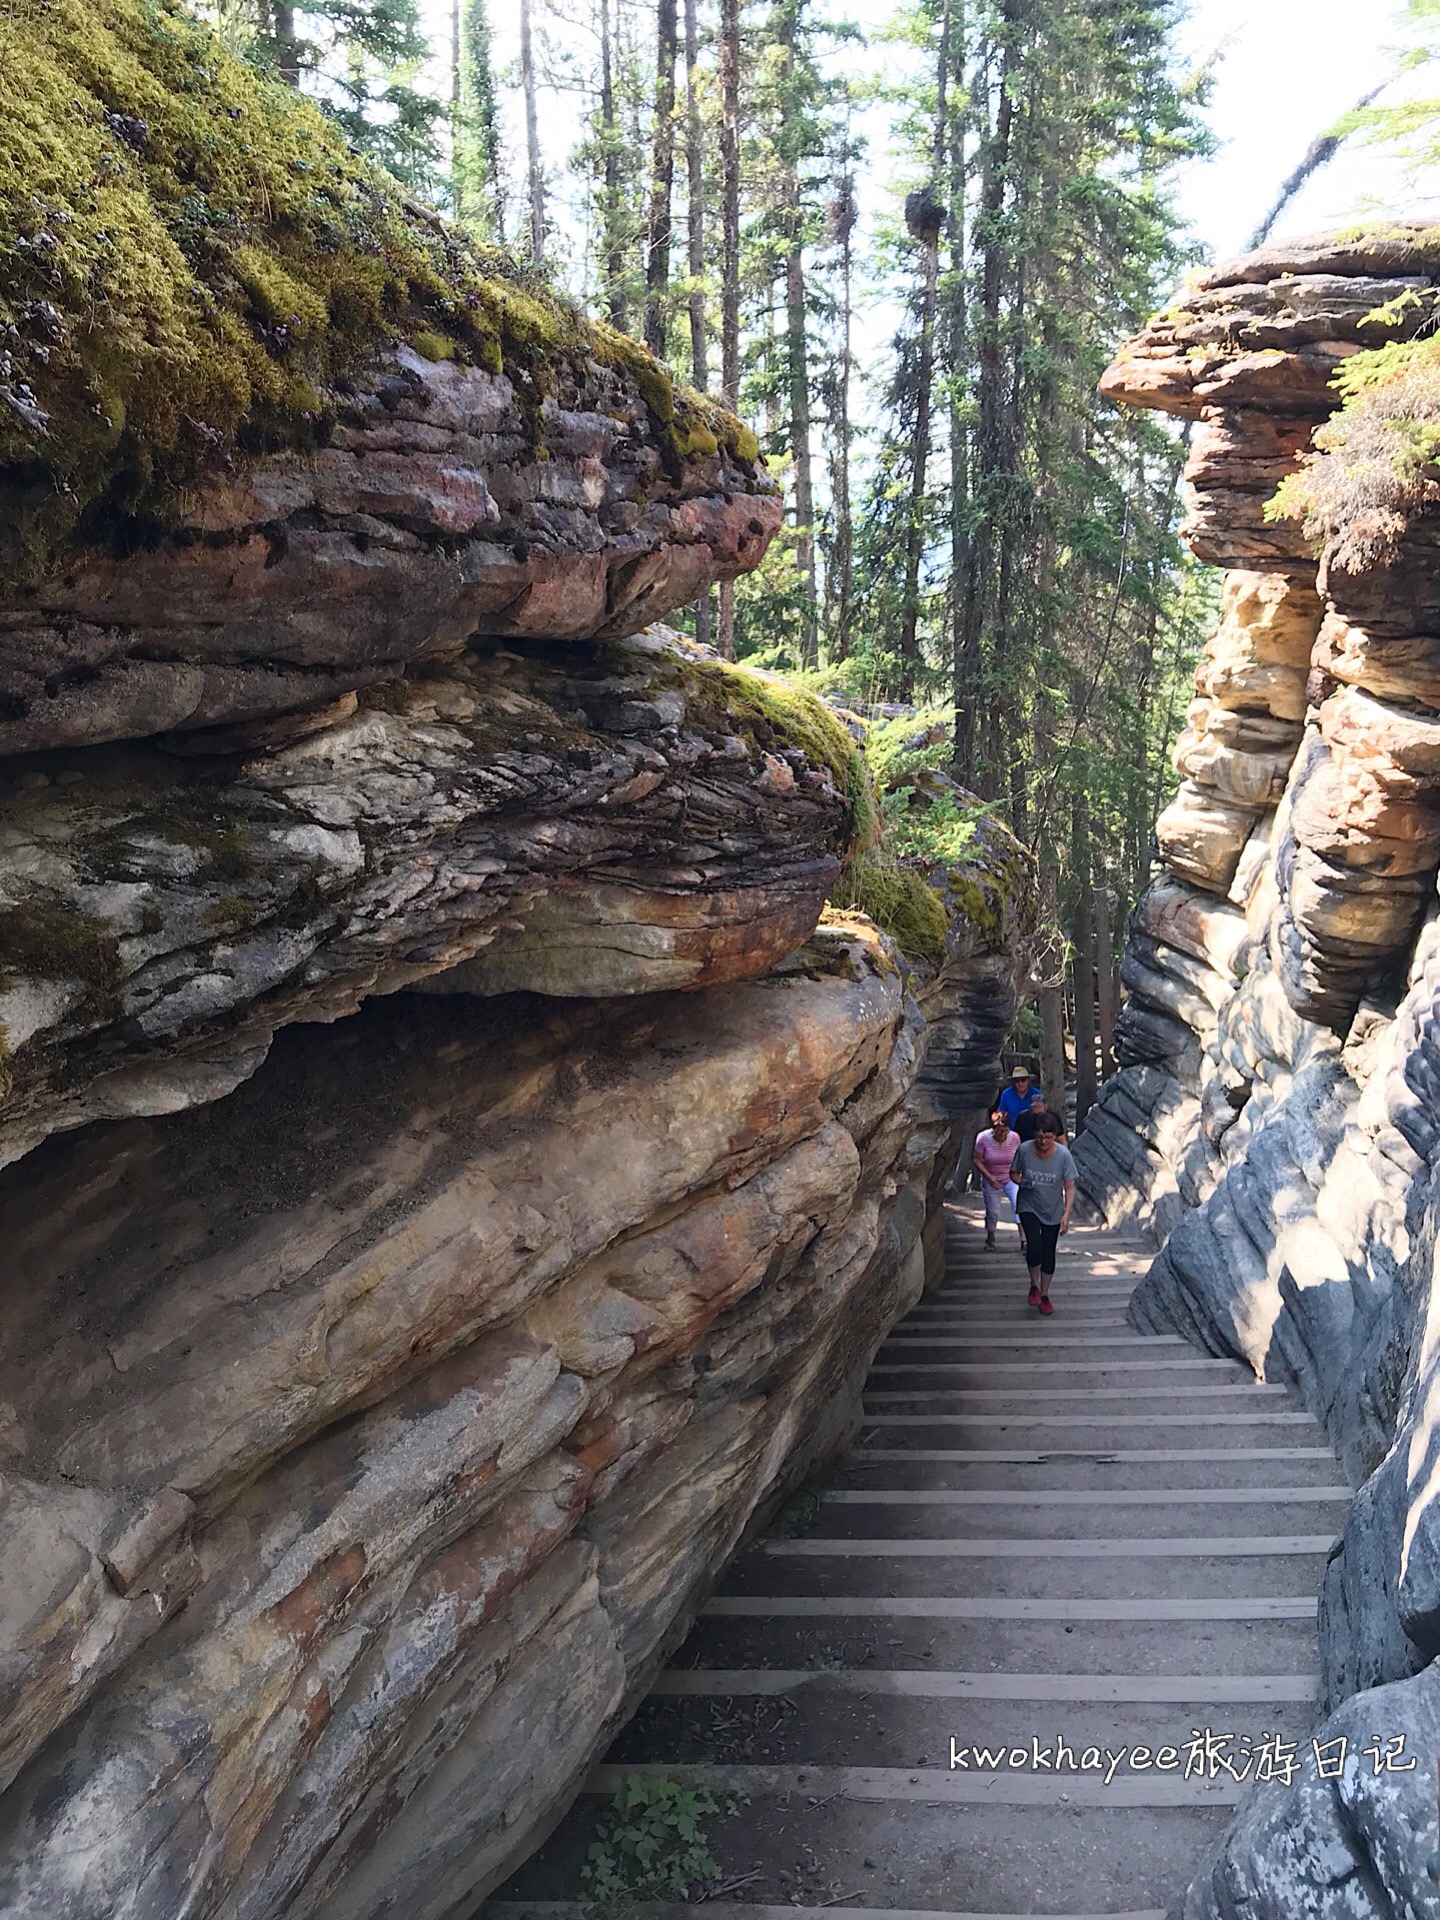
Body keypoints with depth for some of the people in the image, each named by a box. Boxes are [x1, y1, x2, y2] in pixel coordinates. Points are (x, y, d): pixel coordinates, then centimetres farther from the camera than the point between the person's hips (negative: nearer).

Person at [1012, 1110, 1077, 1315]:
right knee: (1034, 1245, -19)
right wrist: (1021, 1181, -23)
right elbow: (1014, 1173, 0)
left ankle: (1045, 1294, 29)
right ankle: (1034, 1285, 7)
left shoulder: (1063, 1155, -19)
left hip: (1053, 1212, 1)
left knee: (1048, 1253, 8)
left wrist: (1066, 1215, -23)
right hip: (1029, 1208, -1)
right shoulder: (1024, 1149, -17)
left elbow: (1069, 1187, -14)